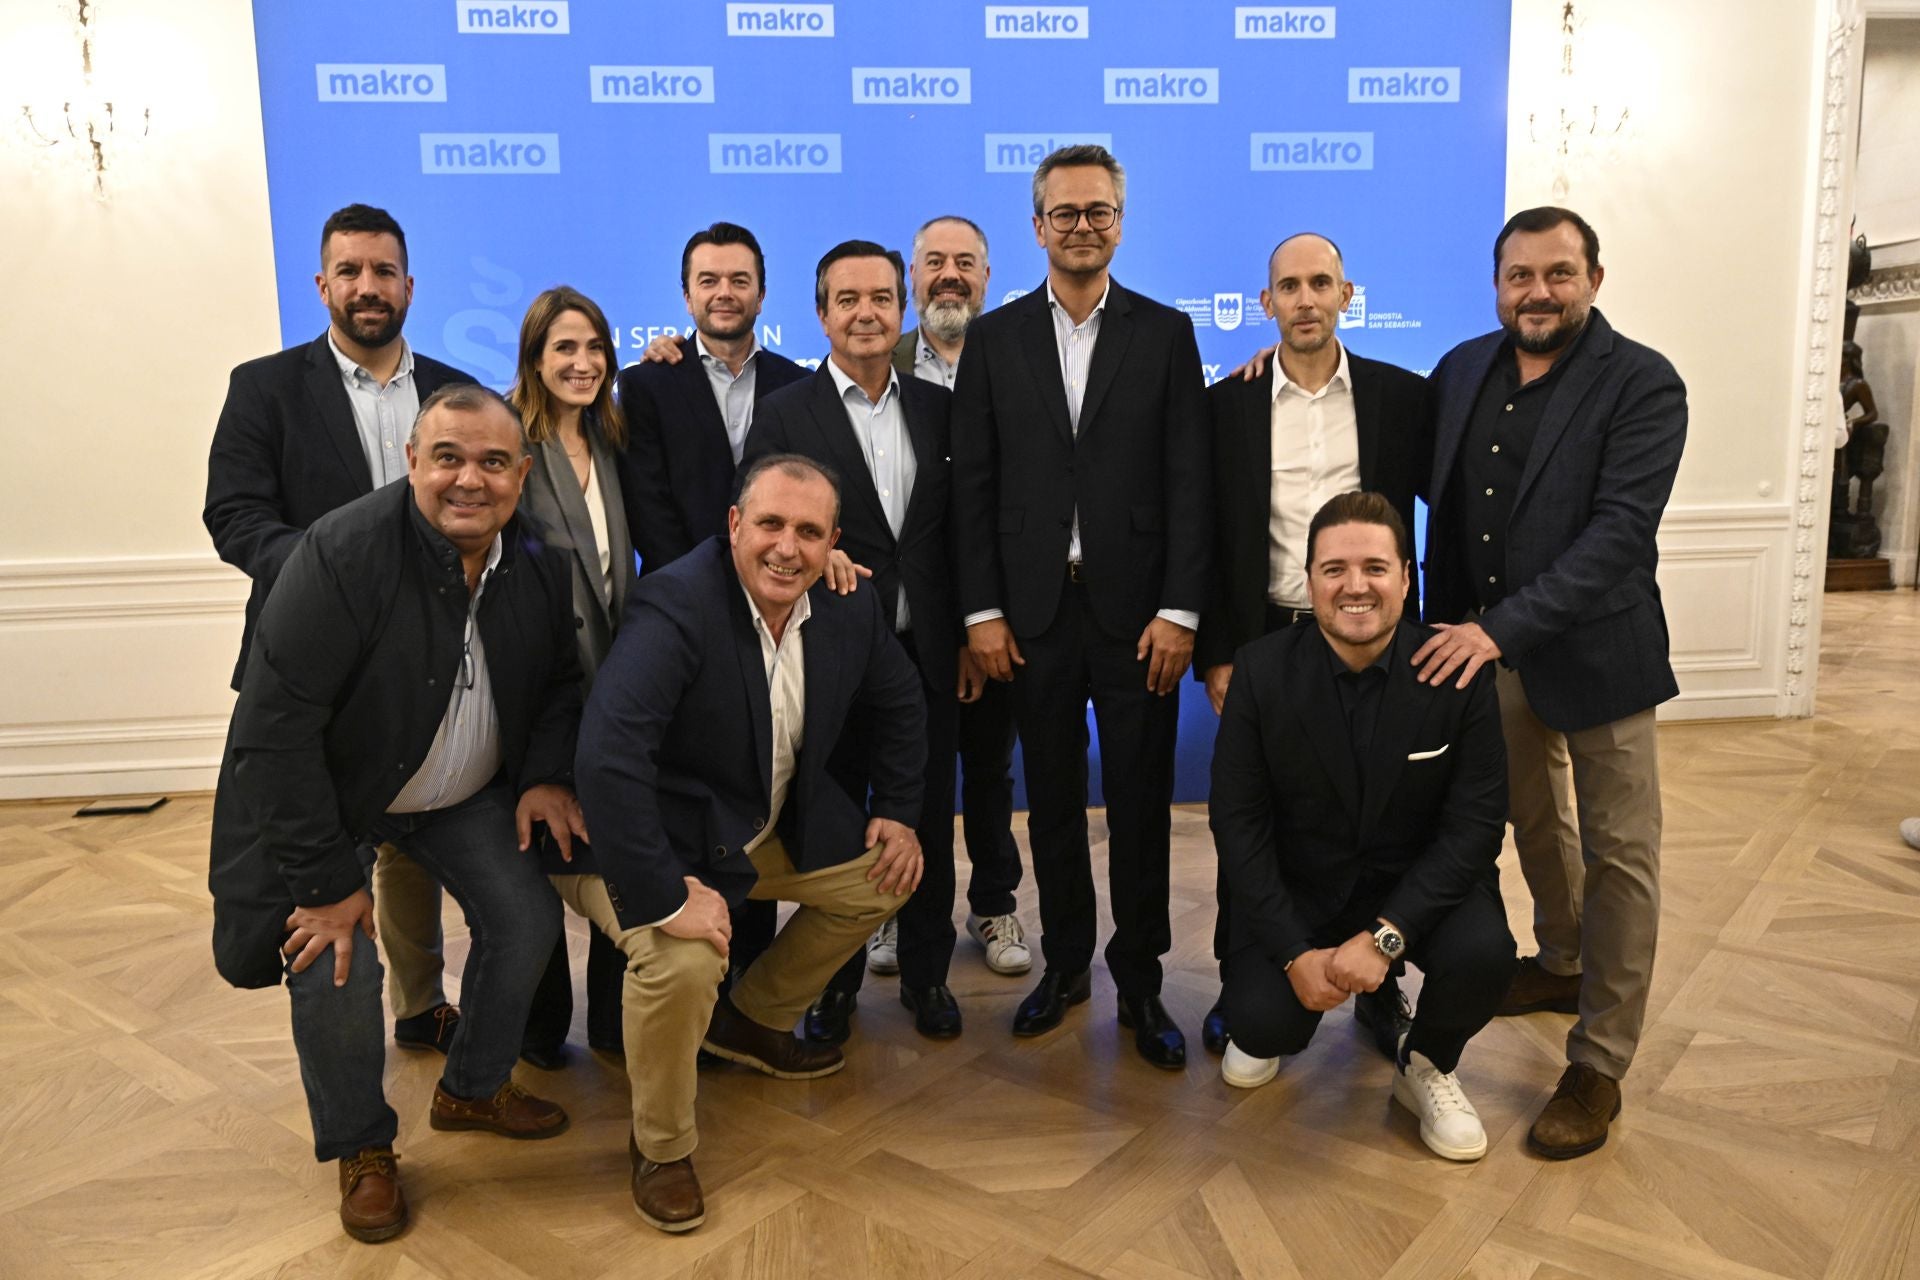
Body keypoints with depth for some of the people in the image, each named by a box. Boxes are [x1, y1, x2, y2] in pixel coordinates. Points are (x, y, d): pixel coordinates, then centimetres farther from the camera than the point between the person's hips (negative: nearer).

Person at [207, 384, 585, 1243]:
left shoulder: (536, 563, -11)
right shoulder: (343, 554, -29)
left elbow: (559, 682, 7)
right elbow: (274, 727, -29)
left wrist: (546, 774, -10)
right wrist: (326, 878, -26)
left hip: (464, 790, 5)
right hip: (329, 796, -5)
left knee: (527, 920, -3)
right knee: (337, 969, -16)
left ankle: (472, 1089, 25)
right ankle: (360, 1149, 13)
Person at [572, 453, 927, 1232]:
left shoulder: (850, 606, -8)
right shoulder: (677, 605, -30)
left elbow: (900, 706, 12)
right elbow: (607, 756, -41)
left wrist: (898, 812, 7)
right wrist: (665, 895, -40)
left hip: (779, 823, 8)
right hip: (659, 835, -7)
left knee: (883, 876, 11)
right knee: (683, 960, -30)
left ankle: (753, 1021, 31)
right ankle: (661, 1147, 1)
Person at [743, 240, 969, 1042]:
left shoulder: (937, 408, 6)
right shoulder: (783, 415, -3)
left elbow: (959, 527, 7)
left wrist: (970, 637, 4)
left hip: (928, 651, 3)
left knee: (929, 823, 12)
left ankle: (926, 974, 30)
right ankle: (834, 982, 28)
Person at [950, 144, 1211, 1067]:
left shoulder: (1165, 333, 4)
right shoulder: (995, 338, 6)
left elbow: (1189, 482, -1)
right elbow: (973, 485, 3)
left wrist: (1179, 611, -8)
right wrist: (982, 611, -3)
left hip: (1136, 609, -1)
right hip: (1034, 609, 1)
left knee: (1140, 802, 6)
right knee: (1052, 799, 11)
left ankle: (1139, 981, 21)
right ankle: (1065, 963, 28)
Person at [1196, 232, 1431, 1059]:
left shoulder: (1402, 397, 2)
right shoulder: (1227, 404, 1)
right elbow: (1206, 539, 1)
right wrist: (1214, 654, -4)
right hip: (1262, 639, 0)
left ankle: (1379, 988, 28)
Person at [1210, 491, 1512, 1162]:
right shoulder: (1262, 669, -15)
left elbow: (1475, 823, -15)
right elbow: (1237, 822, -11)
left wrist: (1385, 935, -25)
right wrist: (1295, 952, -18)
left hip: (1421, 882, 1)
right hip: (1298, 887, 0)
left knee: (1483, 953, -29)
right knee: (1263, 1023, -21)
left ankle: (1425, 1066, 6)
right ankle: (1267, 1030, 21)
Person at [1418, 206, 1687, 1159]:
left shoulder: (1643, 385, -14)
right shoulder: (1463, 369, 3)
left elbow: (1620, 530, -23)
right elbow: (1425, 481, 14)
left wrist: (1505, 626, -30)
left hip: (1594, 650, -5)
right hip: (1486, 643, 5)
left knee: (1619, 855, 2)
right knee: (1533, 821, 22)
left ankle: (1598, 1068, 15)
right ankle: (1561, 965, 46)